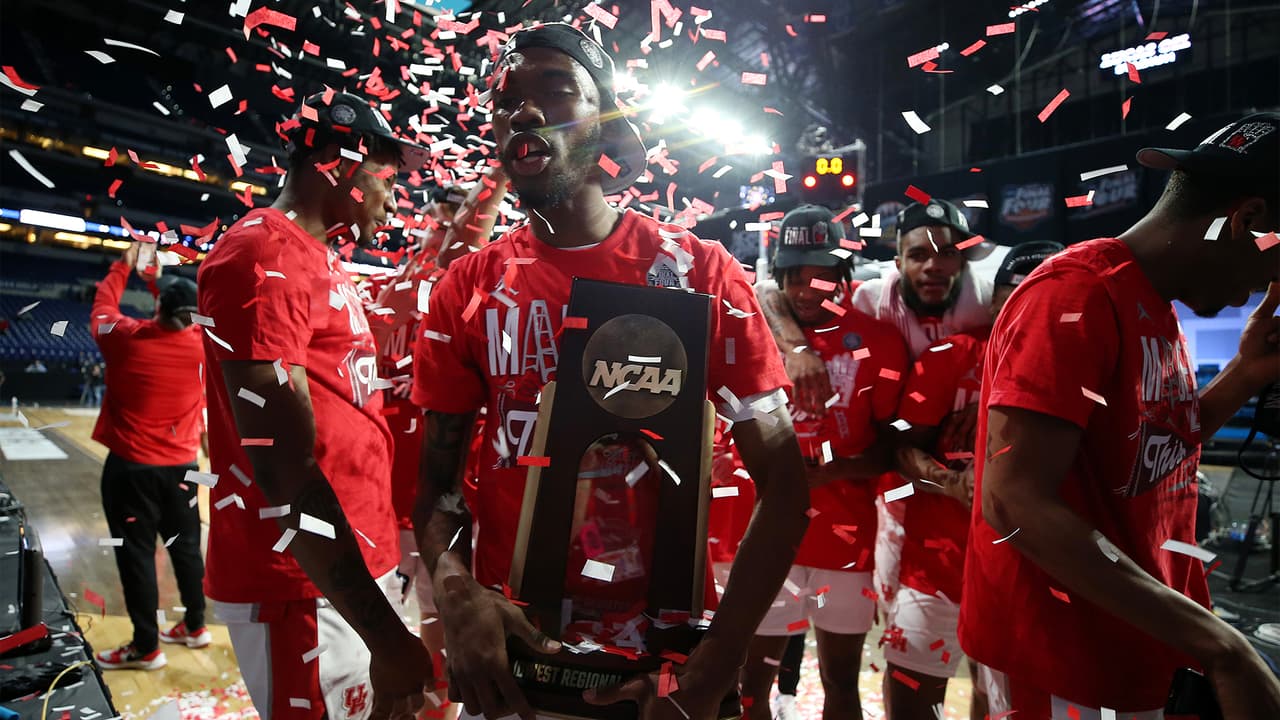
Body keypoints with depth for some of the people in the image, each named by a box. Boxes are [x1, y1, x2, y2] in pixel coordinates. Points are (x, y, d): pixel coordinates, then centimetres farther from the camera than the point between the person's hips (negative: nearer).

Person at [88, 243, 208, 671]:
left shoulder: (126, 339, -13)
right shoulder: (202, 346, -7)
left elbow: (102, 307, 9)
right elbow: (183, 322, 16)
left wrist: (124, 266, 22)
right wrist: (162, 278, 24)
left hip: (130, 467, -3)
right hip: (180, 466, 4)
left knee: (136, 553, 4)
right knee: (186, 545, 15)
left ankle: (146, 647, 13)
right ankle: (195, 627, 27)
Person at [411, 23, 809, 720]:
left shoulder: (698, 272, -8)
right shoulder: (469, 288, -1)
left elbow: (782, 482, -8)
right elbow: (438, 474, 4)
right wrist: (455, 590, -16)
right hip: (509, 645, 2)